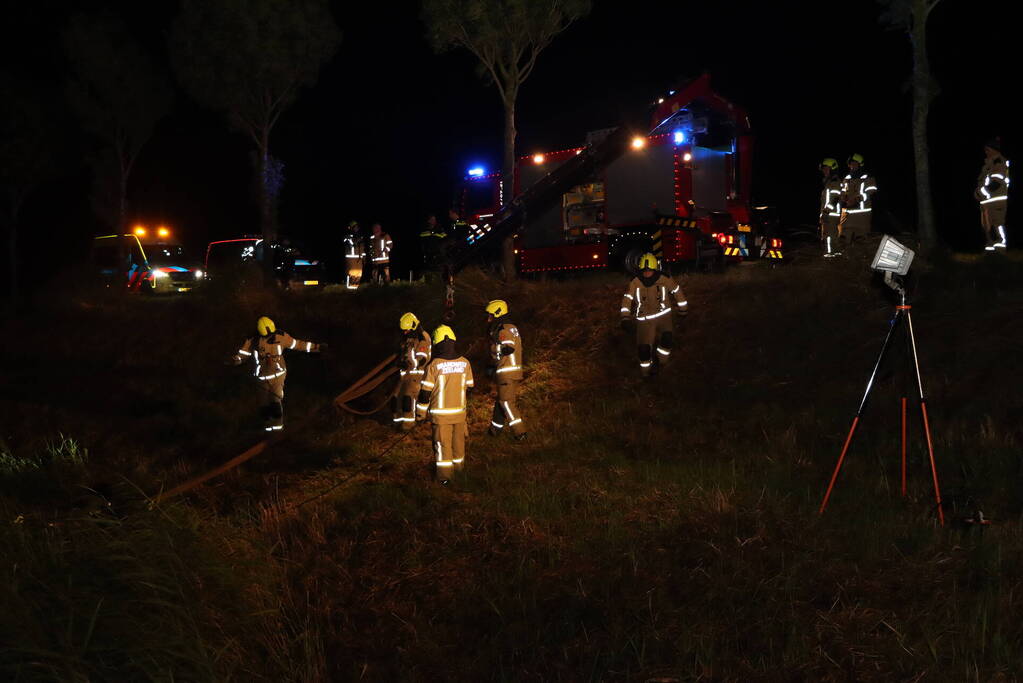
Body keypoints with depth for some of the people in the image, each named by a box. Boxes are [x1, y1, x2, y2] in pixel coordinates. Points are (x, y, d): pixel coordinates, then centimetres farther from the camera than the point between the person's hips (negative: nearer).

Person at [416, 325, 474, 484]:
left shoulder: (434, 365, -18)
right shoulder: (465, 363, -6)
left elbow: (425, 391, -12)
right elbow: (469, 386, 7)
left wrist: (420, 412, 0)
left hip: (440, 413, -3)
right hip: (459, 411, 3)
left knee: (442, 443, 7)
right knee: (458, 441, 20)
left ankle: (444, 475, 12)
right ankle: (458, 465, 36)